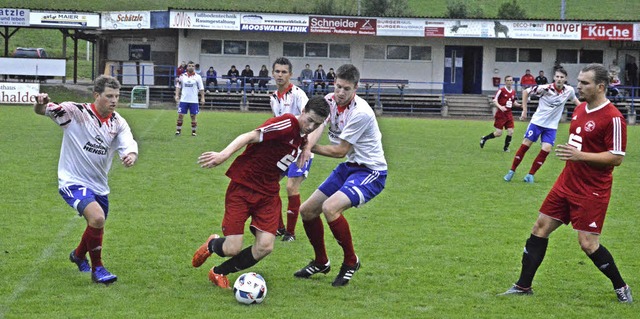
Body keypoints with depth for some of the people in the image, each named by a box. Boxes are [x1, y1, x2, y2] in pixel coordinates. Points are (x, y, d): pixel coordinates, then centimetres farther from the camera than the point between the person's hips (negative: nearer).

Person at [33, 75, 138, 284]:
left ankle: (78, 255, 55)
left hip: (99, 185, 6)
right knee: (97, 218, -28)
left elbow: (130, 147, -15)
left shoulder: (118, 123, -3)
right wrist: (41, 104, -36)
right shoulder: (76, 112, -14)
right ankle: (97, 268, -9)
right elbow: (41, 111, -11)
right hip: (72, 181, -6)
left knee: (97, 228, 20)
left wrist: (130, 156, -40)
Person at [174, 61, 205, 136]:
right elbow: (178, 86, 10)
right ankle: (178, 130, 5)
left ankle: (193, 131, 12)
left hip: (194, 101, -1)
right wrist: (177, 95, 0)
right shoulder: (182, 76, 5)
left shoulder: (197, 77, 1)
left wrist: (202, 98, -3)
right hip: (183, 100, 1)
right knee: (180, 115, -3)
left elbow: (201, 88, 2)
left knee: (193, 116, 3)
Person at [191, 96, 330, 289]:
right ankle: (212, 245, 27)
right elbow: (251, 137, -27)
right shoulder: (288, 123, -16)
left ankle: (218, 273, 13)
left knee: (265, 247, -12)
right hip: (243, 187, -7)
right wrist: (224, 154, -40)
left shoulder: (302, 140, 9)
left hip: (268, 194, 7)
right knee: (233, 249, -13)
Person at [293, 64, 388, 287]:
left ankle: (351, 262, -9)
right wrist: (306, 145, -39)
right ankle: (321, 262, 29)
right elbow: (318, 126, -18)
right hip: (348, 167, 8)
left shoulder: (361, 113, -25)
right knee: (307, 210, 8)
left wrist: (310, 148, -11)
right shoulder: (330, 100, -3)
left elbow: (340, 151, -19)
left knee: (330, 207, -29)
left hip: (371, 172, -8)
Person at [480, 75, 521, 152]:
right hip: (501, 114, -6)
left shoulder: (513, 92, 9)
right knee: (498, 133, -5)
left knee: (510, 132, -5)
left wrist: (518, 104, 2)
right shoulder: (501, 90, -11)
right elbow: (494, 101, -13)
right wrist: (500, 107, -30)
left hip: (509, 114, 6)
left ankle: (506, 147, 13)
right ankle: (484, 138, 18)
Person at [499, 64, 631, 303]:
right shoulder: (580, 109, 9)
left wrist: (580, 155, -25)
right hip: (567, 183, 8)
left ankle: (621, 288, 13)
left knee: (588, 244, -8)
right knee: (540, 228, 8)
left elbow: (616, 157, -20)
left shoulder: (613, 118, -17)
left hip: (592, 191, -8)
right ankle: (523, 286, 17)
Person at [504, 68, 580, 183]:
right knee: (525, 145, -1)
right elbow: (525, 92, -9)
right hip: (537, 121, -2)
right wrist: (524, 110, -10)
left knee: (546, 150, -9)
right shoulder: (545, 88, -18)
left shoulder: (569, 90, -8)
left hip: (551, 126, 3)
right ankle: (512, 171, 13)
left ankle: (530, 175, 5)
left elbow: (574, 99, 16)